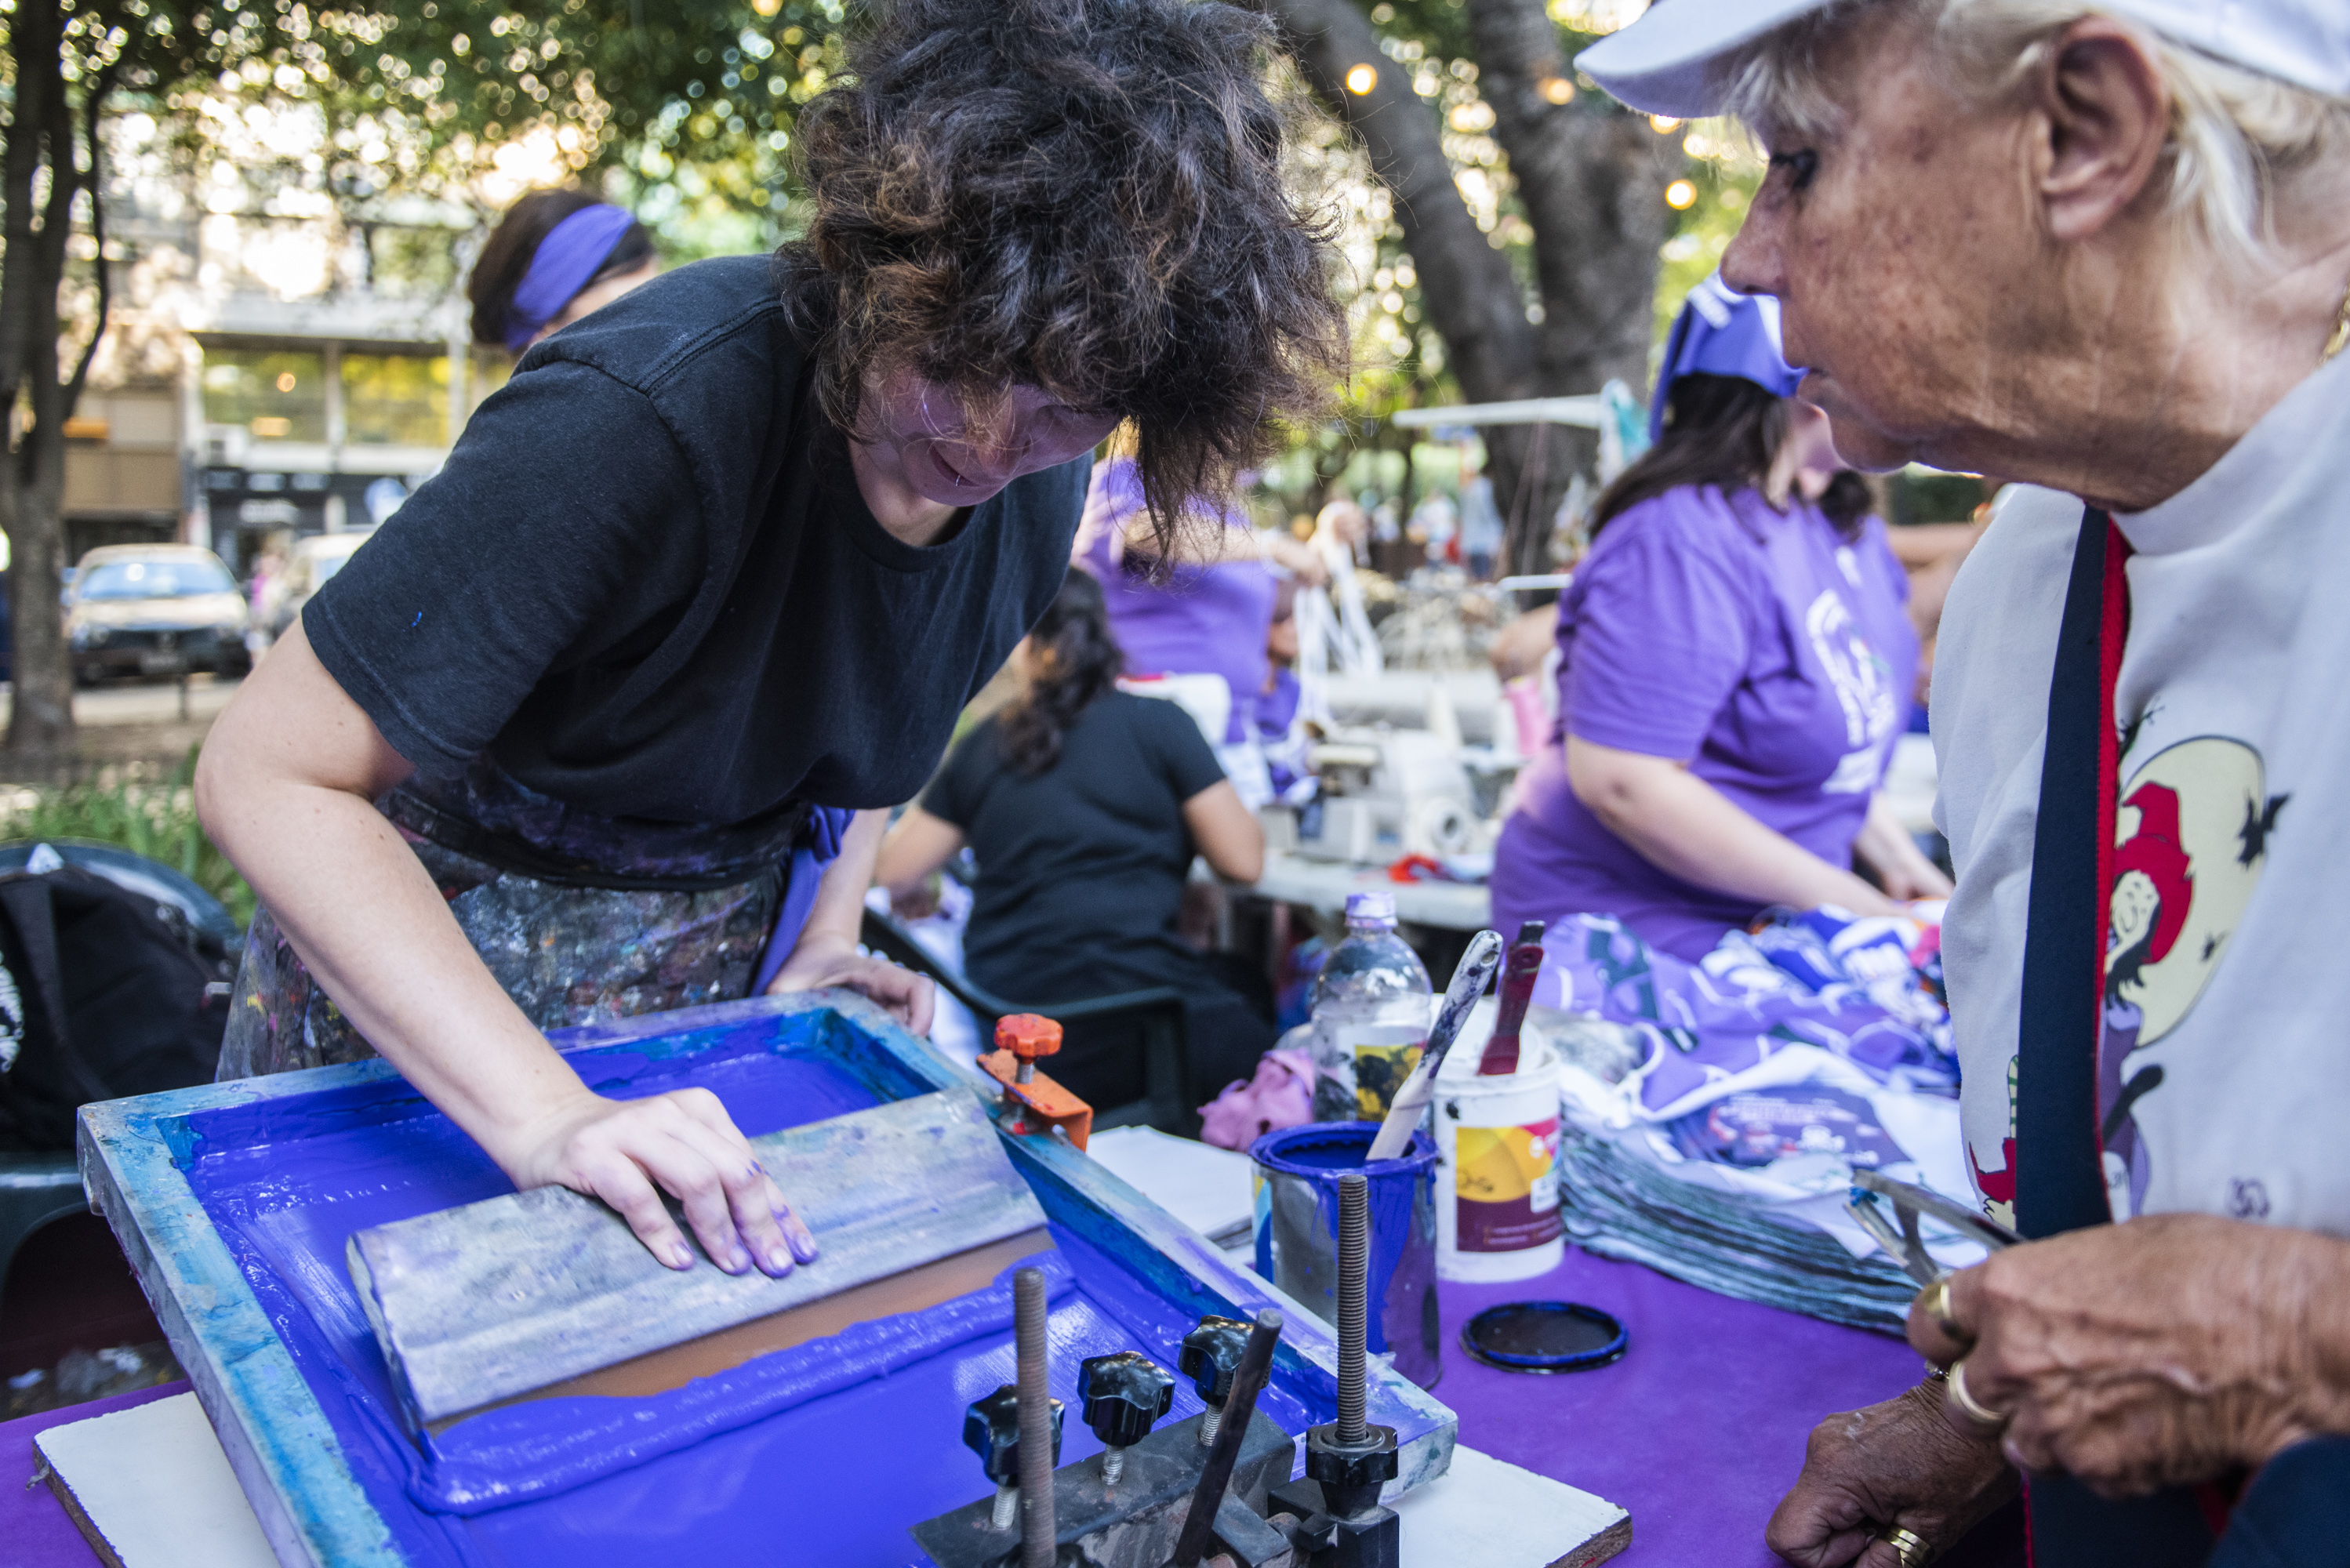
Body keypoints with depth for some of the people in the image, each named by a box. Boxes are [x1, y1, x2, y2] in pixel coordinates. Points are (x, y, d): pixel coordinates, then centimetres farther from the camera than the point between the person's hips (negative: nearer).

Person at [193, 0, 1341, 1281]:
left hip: (723, 974, 4)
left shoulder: (1044, 488, -12)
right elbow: (267, 777, -31)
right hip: (422, 967, -4)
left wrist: (823, 937, -4)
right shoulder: (644, 417, -33)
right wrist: (544, 1115, -38)